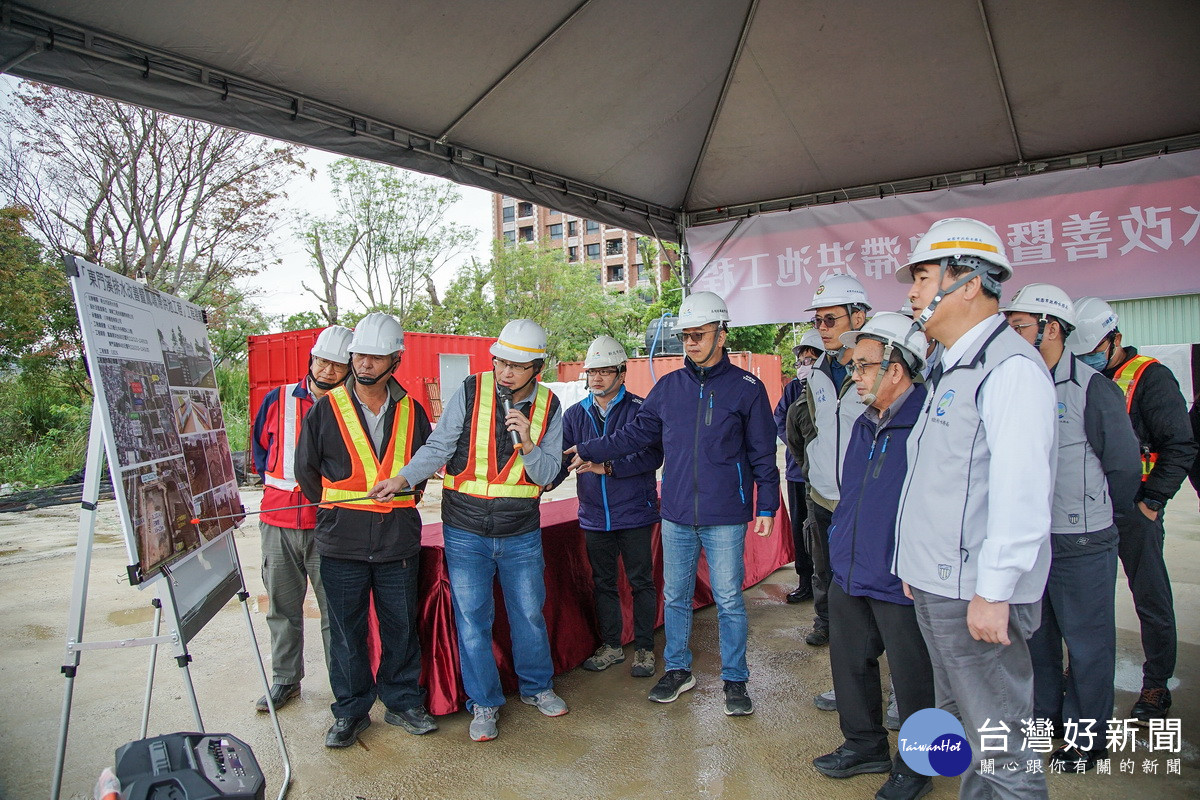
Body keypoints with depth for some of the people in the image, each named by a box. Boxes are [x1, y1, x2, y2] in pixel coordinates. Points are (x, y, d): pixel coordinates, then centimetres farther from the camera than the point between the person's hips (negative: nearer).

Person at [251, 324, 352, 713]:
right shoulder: (278, 400, 5)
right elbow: (260, 445, 19)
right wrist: (274, 483, 11)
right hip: (278, 520, 3)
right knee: (282, 606, 14)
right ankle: (285, 680, 30)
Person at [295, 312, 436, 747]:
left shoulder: (412, 412, 5)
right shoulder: (325, 410, -1)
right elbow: (306, 470, 8)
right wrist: (338, 511, 11)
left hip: (399, 540, 1)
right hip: (342, 543, -1)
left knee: (401, 626, 10)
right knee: (346, 630, 8)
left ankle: (403, 702, 27)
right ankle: (351, 711, 25)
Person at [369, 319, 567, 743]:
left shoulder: (548, 406, -3)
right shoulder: (470, 392, -8)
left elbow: (547, 475, -4)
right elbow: (438, 448, -8)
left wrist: (527, 444, -22)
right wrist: (402, 478, -23)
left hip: (521, 533, 2)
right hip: (466, 532, -1)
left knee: (529, 614, 14)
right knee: (472, 620, 6)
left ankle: (536, 686, 38)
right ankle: (483, 703, 25)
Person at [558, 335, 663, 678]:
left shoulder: (641, 409, -8)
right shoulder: (575, 415, 6)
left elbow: (653, 455, -18)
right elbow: (560, 458, 0)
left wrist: (608, 467, -26)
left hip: (635, 514, -4)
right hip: (594, 517, 4)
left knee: (641, 582, 7)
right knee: (603, 583, 15)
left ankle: (644, 648, 23)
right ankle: (611, 645, 31)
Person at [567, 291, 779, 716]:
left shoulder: (747, 388, -3)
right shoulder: (669, 386, 6)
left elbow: (763, 454, 1)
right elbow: (636, 433, 11)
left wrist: (766, 506, -2)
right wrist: (587, 451, 6)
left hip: (725, 520, -3)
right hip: (676, 515, 4)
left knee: (729, 601, 6)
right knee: (675, 597, 14)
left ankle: (735, 680, 24)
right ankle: (678, 669, 33)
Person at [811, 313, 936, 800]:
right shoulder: (863, 425, 10)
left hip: (900, 583, -8)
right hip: (849, 575, 8)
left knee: (911, 677, 10)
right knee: (849, 664, 19)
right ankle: (864, 745, 40)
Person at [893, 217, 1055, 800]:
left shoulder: (1010, 365, -14)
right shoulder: (950, 370, 16)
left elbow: (1021, 490, -22)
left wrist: (993, 590, -21)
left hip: (976, 595, -10)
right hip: (936, 587, 10)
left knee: (999, 747, 2)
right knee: (960, 728, 21)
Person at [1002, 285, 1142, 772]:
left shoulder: (1092, 388, -13)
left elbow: (1124, 466, -7)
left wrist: (1095, 516, 3)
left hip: (1082, 544, -5)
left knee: (1087, 642, 9)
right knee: (1034, 635, 18)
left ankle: (1087, 737, 26)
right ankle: (1043, 717, 36)